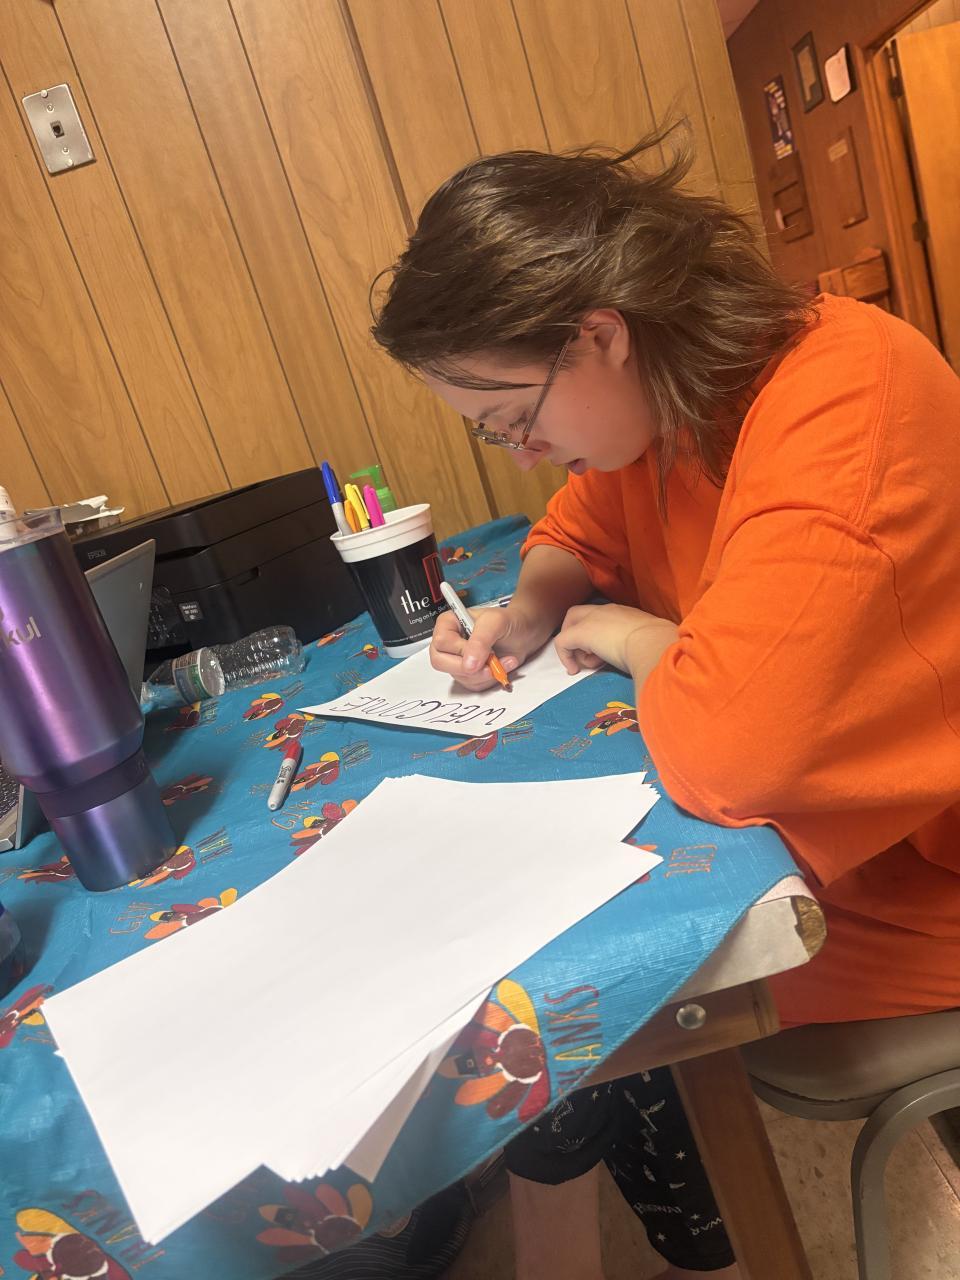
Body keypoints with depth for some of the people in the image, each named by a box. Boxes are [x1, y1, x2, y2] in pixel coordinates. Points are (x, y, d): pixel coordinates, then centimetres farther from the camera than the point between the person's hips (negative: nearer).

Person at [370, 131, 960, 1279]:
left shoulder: (842, 402, -31)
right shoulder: (654, 397, -4)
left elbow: (726, 749, -39)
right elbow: (576, 535, 14)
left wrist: (631, 638, -19)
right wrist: (527, 614, -7)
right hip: (776, 804, 7)